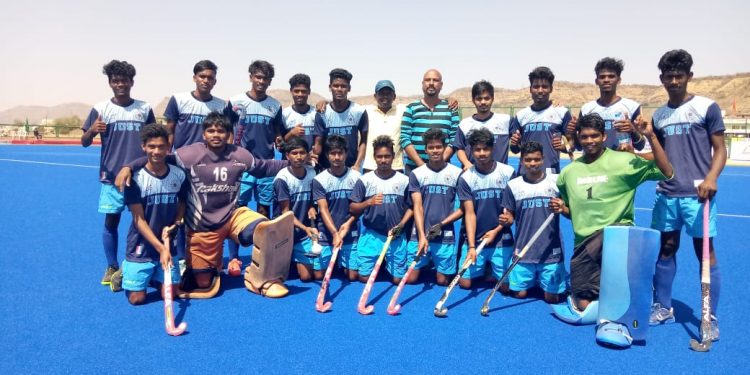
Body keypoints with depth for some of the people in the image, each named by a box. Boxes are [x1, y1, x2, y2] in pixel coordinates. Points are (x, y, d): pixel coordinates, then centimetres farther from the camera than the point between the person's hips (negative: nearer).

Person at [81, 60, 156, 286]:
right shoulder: (101, 109, 1)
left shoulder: (145, 108, 6)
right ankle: (112, 267, 18)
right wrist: (92, 130, -20)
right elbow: (84, 142, 1)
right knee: (111, 221, 3)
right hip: (112, 176, -1)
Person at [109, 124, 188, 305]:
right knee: (137, 298, -3)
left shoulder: (179, 175, -4)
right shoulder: (136, 178, -13)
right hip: (142, 246, -3)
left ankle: (154, 275, 33)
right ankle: (124, 272, 28)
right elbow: (139, 220, -14)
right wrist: (160, 248, -22)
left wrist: (174, 225, -10)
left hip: (167, 244, 3)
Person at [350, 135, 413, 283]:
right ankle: (377, 262, 31)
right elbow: (352, 209, -1)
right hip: (371, 236, 0)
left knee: (398, 279, 3)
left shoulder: (404, 180, 0)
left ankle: (386, 264, 35)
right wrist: (368, 202, -19)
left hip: (396, 237, 1)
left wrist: (401, 225, -10)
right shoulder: (365, 180, -2)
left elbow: (411, 207, 5)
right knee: (364, 277, -1)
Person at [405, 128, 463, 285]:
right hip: (419, 235, 1)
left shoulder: (457, 173, -1)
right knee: (410, 279, 2)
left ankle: (436, 267, 35)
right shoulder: (416, 174, 0)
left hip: (445, 237, 0)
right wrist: (422, 236, -14)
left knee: (442, 281, 4)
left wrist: (442, 224, -9)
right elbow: (417, 207, -4)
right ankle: (427, 264, 32)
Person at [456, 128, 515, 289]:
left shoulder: (508, 173, -7)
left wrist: (496, 231, -10)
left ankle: (492, 271, 31)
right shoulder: (465, 178, -6)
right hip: (474, 240, 1)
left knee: (506, 286, -1)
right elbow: (469, 213, -9)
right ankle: (484, 269, 32)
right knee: (465, 283, 2)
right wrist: (471, 246, -16)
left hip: (502, 240, -1)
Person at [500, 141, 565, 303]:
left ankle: (563, 280, 34)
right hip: (523, 251, 2)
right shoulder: (513, 185, 2)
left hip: (551, 251, -1)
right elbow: (510, 217, 7)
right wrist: (506, 220, -15)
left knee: (552, 298, 2)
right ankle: (534, 280, 37)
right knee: (519, 293, 5)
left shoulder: (556, 181, -2)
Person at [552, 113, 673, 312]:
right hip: (583, 242, 3)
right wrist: (561, 208, -1)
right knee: (585, 307, -3)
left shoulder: (623, 161, -4)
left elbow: (666, 173, -12)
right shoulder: (568, 172, 9)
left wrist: (651, 137, -18)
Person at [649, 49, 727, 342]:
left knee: (705, 252, 0)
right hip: (666, 193, 5)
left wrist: (711, 178, -19)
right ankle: (663, 308, 24)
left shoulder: (707, 107, -1)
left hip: (697, 193, -5)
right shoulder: (659, 115, 13)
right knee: (665, 248, 11)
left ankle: (710, 318, 11)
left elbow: (720, 149, -3)